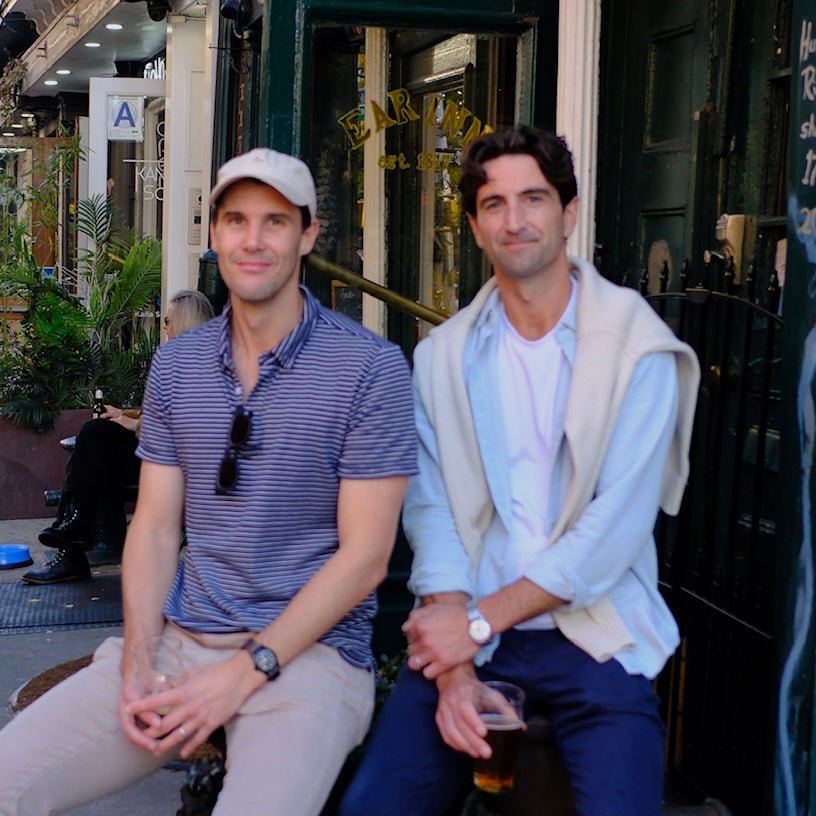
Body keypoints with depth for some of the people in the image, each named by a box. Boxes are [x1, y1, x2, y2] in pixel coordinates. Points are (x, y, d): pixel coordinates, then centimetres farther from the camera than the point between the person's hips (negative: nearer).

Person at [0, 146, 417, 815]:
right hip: (179, 638, 4)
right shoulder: (176, 366, 10)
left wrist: (246, 672, -14)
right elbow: (155, 524, 10)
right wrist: (139, 656, -6)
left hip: (309, 652, -4)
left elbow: (364, 555, -9)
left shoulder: (371, 368, -7)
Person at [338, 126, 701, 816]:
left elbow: (618, 522, -12)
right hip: (468, 633, 3)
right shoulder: (442, 354, 7)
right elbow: (431, 509, -1)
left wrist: (479, 619, -14)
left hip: (594, 638, -2)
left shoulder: (635, 346, -4)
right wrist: (455, 668, -13)